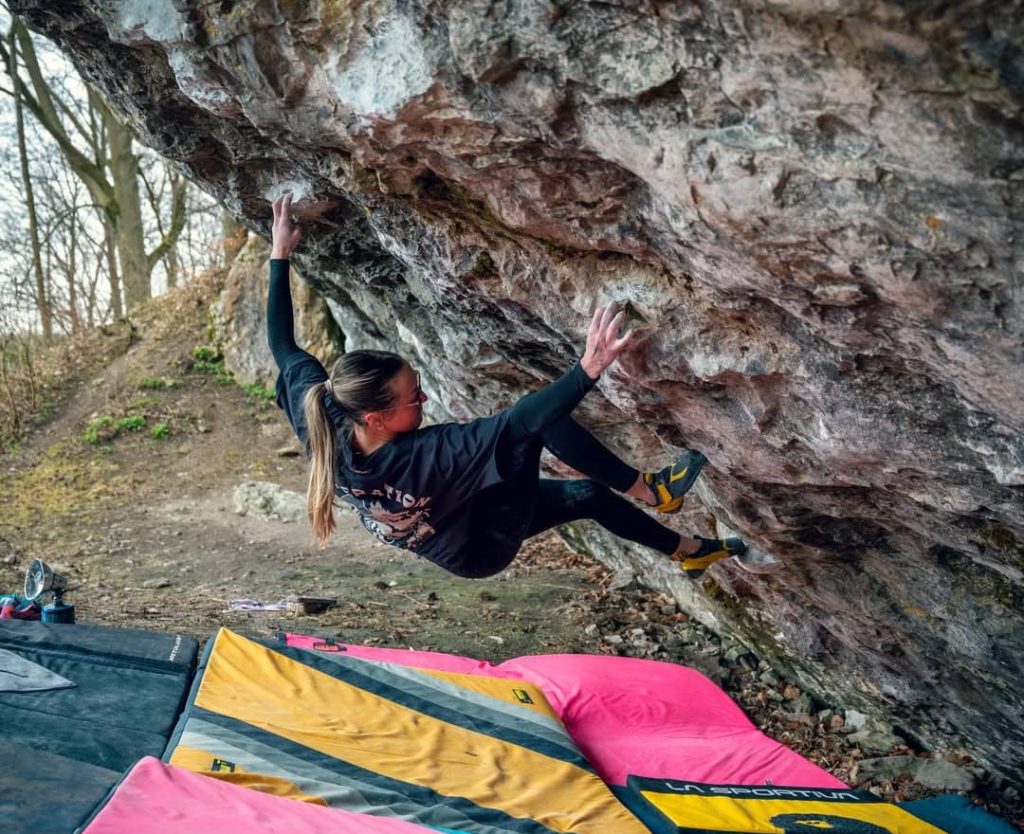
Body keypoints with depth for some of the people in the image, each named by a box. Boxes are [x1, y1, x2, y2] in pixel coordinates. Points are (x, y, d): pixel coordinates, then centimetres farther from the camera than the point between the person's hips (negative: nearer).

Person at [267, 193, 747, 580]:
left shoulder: (323, 432, -26)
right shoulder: (420, 457, -44)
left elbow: (283, 347, -12)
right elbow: (517, 422, -50)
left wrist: (280, 255, -7)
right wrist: (590, 368, -56)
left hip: (454, 541, 7)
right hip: (481, 547, -7)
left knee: (589, 494, 9)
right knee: (538, 424, -23)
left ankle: (689, 551, 25)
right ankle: (648, 490, -3)